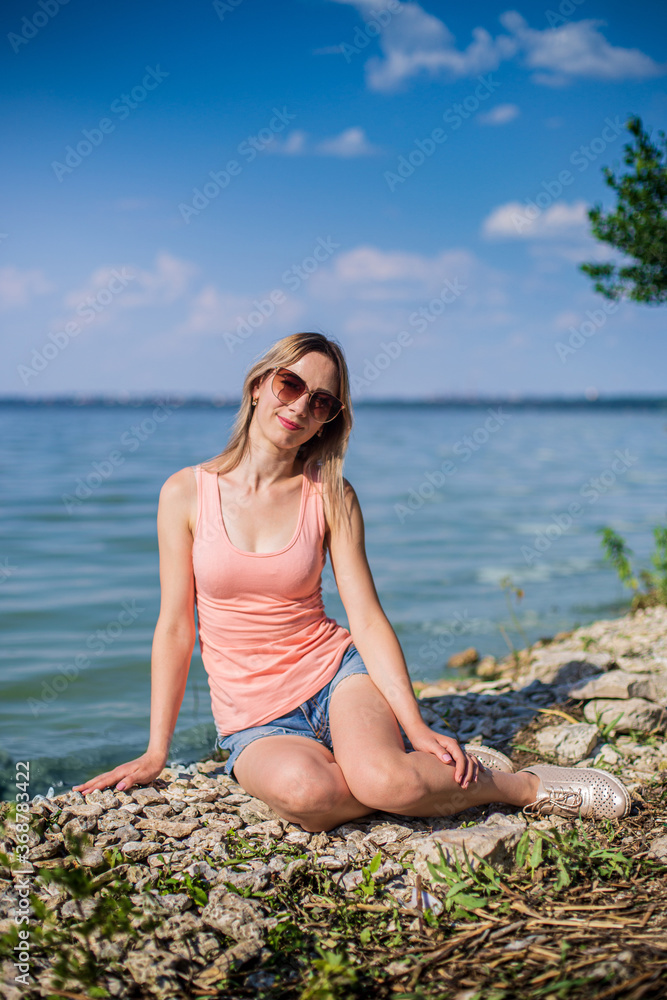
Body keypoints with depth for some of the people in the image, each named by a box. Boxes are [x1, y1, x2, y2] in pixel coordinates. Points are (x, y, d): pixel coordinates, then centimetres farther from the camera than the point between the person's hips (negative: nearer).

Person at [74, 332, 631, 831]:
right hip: (254, 719, 0)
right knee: (305, 792, -35)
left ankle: (520, 784, -4)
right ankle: (423, 781, -7)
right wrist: (155, 753, 1)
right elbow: (175, 629, 2)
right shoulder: (187, 492, -1)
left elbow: (367, 620, -4)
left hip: (336, 675, 0)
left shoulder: (331, 497, 0)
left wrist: (416, 726, -16)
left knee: (383, 781, -33)